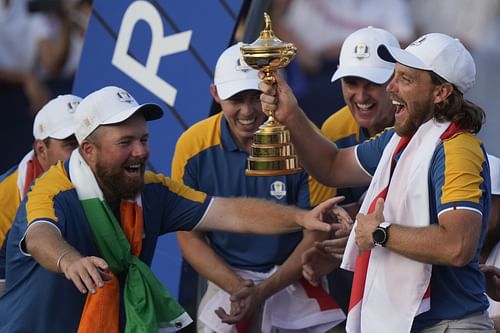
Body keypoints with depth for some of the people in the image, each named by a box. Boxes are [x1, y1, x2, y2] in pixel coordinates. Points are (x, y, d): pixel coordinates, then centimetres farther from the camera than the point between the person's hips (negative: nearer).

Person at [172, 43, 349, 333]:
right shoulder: (194, 147, -7)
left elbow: (317, 233, -6)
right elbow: (189, 237, 0)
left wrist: (263, 292, -15)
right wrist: (238, 288, -14)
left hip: (294, 275, -1)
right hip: (229, 278, 1)